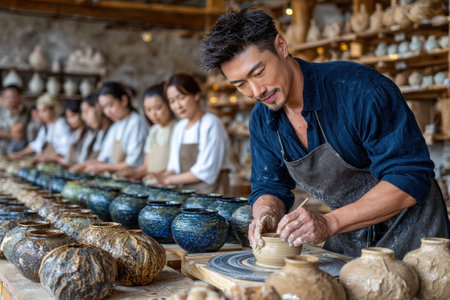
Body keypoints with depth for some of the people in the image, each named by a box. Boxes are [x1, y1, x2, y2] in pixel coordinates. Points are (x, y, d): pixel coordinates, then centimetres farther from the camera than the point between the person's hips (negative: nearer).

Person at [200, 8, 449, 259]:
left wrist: (328, 224, -34)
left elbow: (410, 179, -26)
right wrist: (266, 214, -20)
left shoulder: (361, 88, -25)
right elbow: (269, 187, 6)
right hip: (348, 233, 5)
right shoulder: (262, 121, -4)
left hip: (408, 231, -5)